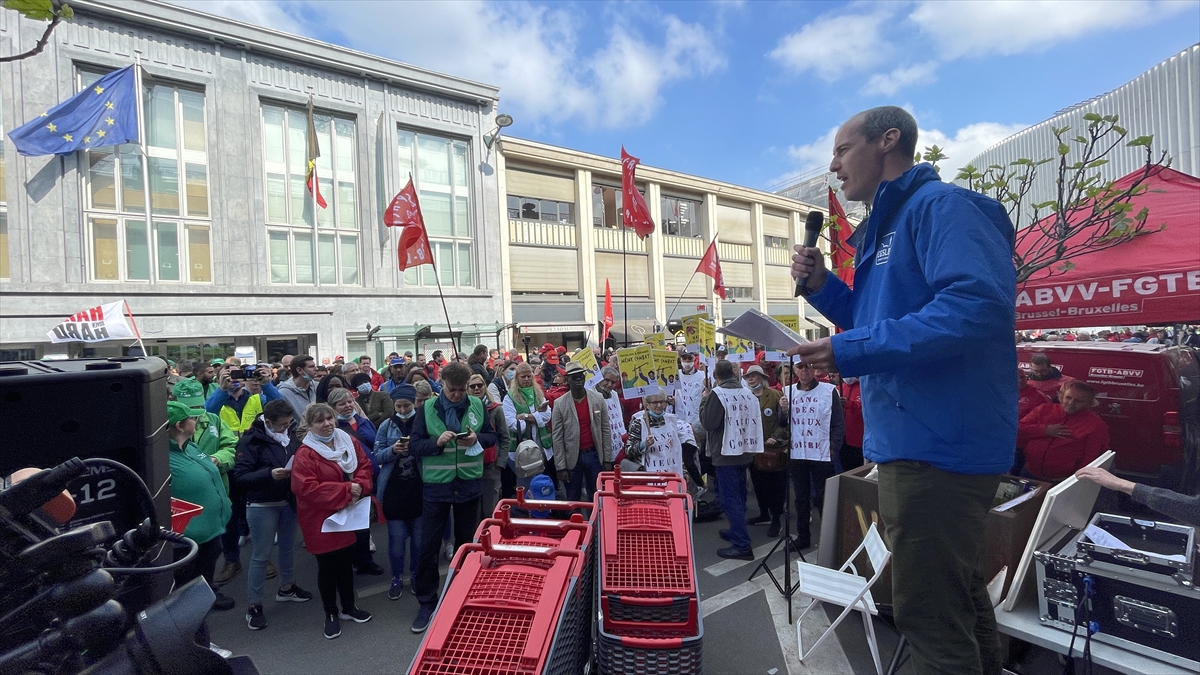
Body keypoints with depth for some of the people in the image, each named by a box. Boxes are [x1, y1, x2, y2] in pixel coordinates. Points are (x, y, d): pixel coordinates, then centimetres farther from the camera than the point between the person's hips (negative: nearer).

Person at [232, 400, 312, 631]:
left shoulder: (291, 434, -3)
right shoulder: (251, 440, -18)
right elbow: (240, 477, -20)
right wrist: (269, 474, -32)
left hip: (288, 501, 6)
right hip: (262, 506, -5)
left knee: (288, 547, 20)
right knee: (261, 555, 4)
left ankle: (287, 588, 41)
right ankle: (254, 605, 19)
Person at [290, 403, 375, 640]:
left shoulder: (349, 442, 0)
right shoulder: (305, 454, -18)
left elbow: (364, 465, 3)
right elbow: (307, 488, -25)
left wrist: (359, 486, -19)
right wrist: (346, 490, -26)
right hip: (321, 520, -5)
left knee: (346, 563, 18)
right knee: (327, 567, 9)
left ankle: (349, 607, 36)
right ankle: (331, 614, 27)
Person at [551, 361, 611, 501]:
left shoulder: (598, 399, -2)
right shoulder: (560, 404, -8)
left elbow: (605, 430, 2)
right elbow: (557, 437, -7)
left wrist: (607, 459, 1)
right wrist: (561, 467, -8)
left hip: (594, 455, 1)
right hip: (572, 458, -1)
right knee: (572, 499, 11)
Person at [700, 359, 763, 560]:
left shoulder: (718, 393, -15)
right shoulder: (747, 393, 4)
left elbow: (708, 423, -16)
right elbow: (751, 420, 14)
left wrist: (704, 402, -2)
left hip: (726, 453, -7)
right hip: (744, 451, 7)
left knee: (729, 498, -4)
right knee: (738, 495, 20)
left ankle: (741, 545, -4)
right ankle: (737, 531, 34)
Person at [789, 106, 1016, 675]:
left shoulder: (939, 205, -12)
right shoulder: (883, 229, 18)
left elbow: (980, 304, -28)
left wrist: (851, 353, -26)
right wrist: (821, 286, 9)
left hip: (937, 443, -10)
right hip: (921, 440, 10)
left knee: (930, 614, 0)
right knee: (957, 594, 24)